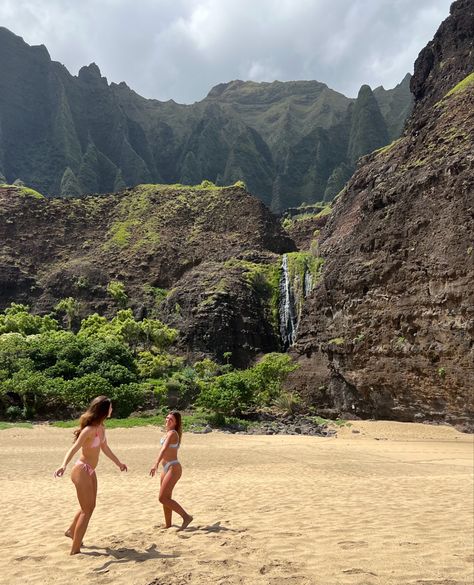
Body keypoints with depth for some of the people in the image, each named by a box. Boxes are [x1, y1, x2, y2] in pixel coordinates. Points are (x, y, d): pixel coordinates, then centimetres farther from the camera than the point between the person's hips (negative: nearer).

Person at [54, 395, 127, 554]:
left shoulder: (101, 427, 3)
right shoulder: (89, 430, -23)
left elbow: (105, 448, 18)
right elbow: (74, 448, -33)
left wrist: (118, 463, 29)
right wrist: (63, 465, -51)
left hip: (90, 471, 9)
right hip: (82, 471, -9)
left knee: (90, 507, 23)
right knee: (87, 510, -1)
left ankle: (71, 531, 46)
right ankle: (75, 550, 10)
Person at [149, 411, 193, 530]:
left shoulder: (172, 433, -16)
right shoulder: (169, 433, 12)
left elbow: (164, 449, -31)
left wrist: (156, 464, -42)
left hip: (173, 468, -10)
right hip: (166, 468, 10)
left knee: (163, 498, -11)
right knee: (166, 498, 16)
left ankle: (186, 516, -6)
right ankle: (167, 525, 27)